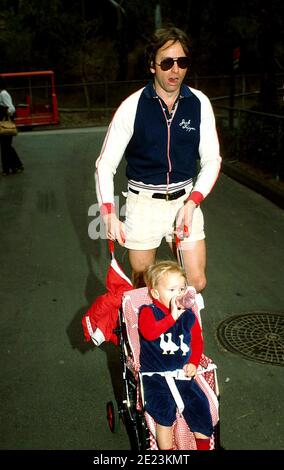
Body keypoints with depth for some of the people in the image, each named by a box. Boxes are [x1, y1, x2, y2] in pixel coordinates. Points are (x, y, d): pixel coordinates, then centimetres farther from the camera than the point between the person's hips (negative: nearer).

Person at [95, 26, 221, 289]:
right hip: (144, 203, -2)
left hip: (186, 199, 2)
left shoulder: (199, 103, -4)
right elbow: (105, 164, -8)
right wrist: (109, 215, -21)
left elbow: (212, 160, 2)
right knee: (141, 287, 9)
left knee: (197, 283, 6)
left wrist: (191, 204, -12)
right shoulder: (133, 106, -11)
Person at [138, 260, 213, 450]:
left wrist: (193, 363, 2)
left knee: (200, 404, -9)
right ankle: (166, 447, -6)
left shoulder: (189, 315, 9)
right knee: (164, 409, -23)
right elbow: (149, 333, -26)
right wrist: (172, 316, -29)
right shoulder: (148, 312, -5)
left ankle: (203, 444, 9)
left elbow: (197, 341, 18)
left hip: (182, 374, 4)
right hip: (155, 375, -4)